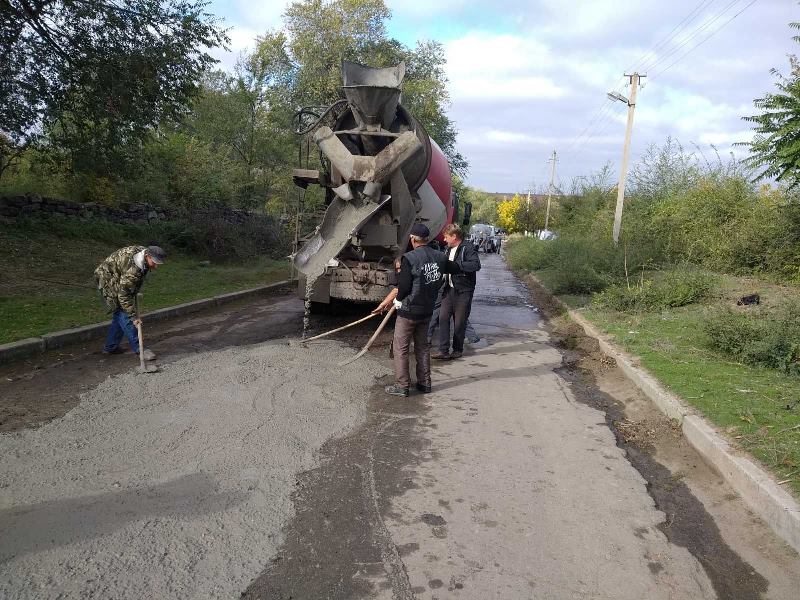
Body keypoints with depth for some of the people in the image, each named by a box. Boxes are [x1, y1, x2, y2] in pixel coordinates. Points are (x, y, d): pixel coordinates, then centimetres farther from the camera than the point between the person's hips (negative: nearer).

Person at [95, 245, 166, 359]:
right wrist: (134, 316, -27)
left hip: (119, 280, 9)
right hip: (107, 280, -9)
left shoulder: (143, 251, -9)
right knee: (124, 314, -12)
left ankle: (110, 347, 21)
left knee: (119, 314, 11)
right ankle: (139, 349, -9)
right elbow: (124, 295, -32)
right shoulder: (133, 268, -37)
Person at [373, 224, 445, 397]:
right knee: (423, 347, 18)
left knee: (400, 348, 5)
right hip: (427, 310, 6)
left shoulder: (409, 258, -19)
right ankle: (424, 383, 24)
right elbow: (438, 283, 8)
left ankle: (402, 386, 8)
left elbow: (403, 287, -17)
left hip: (408, 311, -6)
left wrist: (396, 299, 3)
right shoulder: (439, 257, 0)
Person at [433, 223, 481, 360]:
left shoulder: (468, 248, -13)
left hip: (463, 291, -7)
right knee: (443, 318, -1)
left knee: (459, 322, 4)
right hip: (449, 289, 7)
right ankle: (443, 350, 3)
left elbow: (476, 265, -27)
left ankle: (457, 350, 20)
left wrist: (455, 265, -29)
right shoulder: (450, 249, 13)